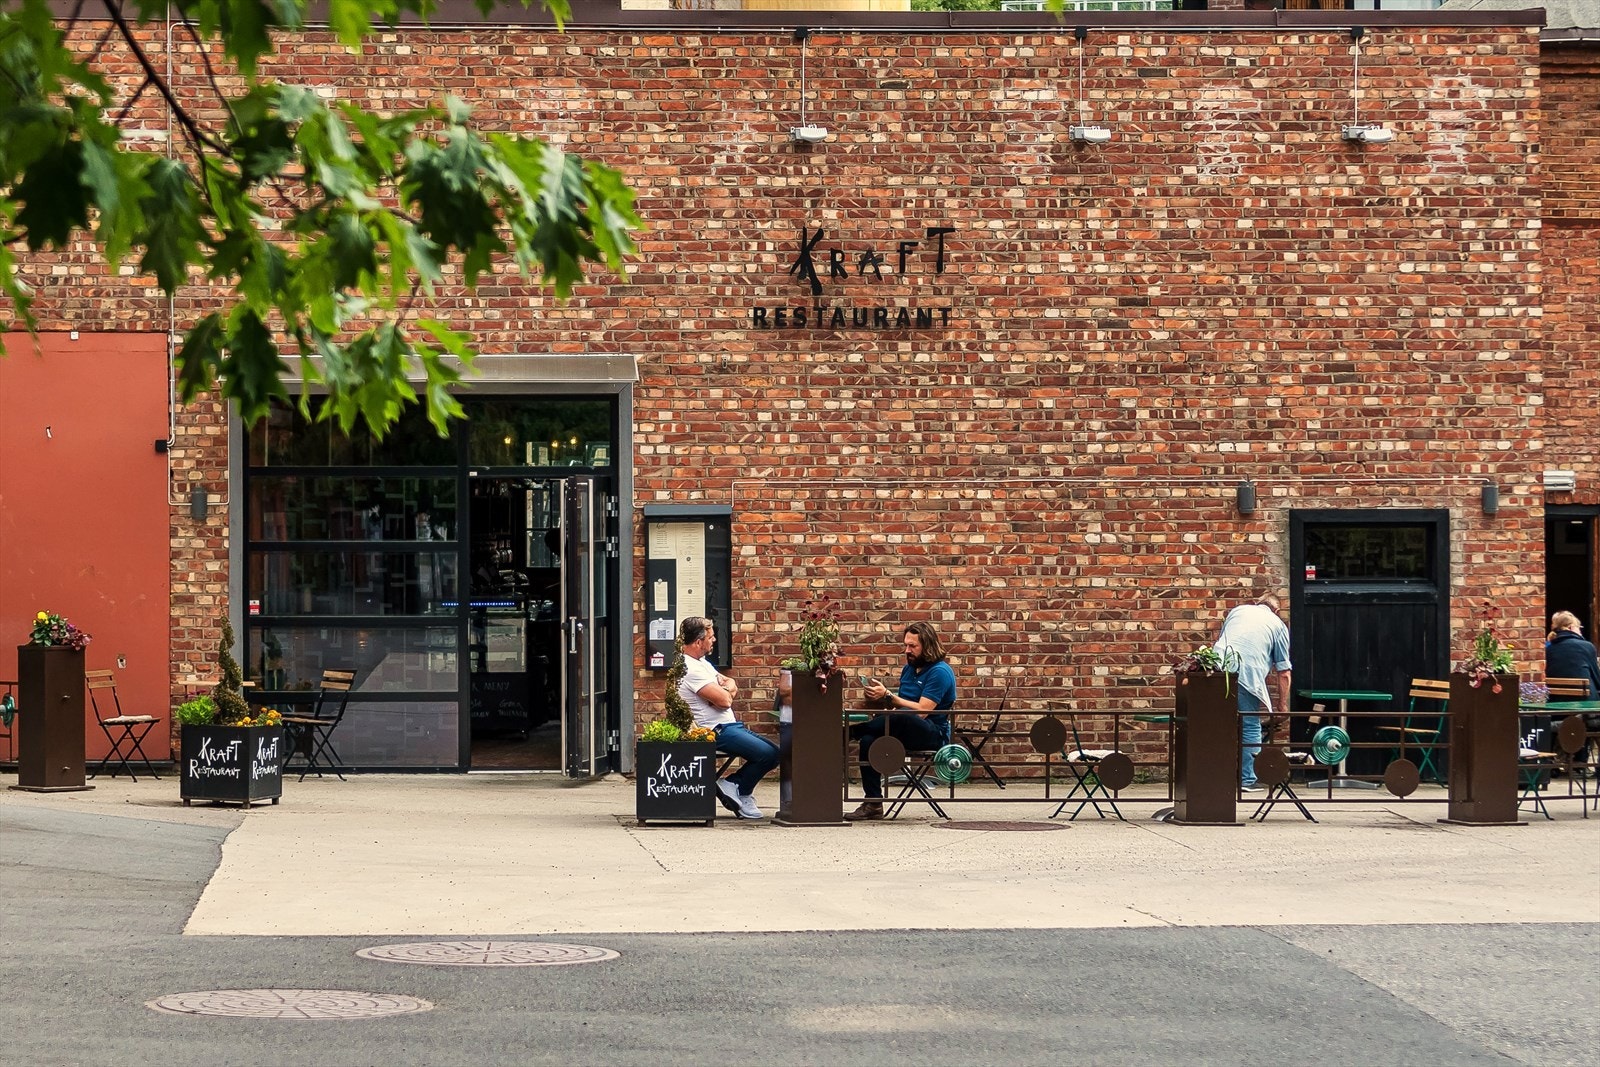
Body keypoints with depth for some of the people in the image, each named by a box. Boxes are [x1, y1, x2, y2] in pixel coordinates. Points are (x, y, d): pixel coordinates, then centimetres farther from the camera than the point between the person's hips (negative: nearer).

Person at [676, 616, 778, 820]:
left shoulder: (701, 663, 17)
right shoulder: (690, 669, -18)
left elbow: (731, 686, 16)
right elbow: (724, 700, -22)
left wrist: (725, 690, -9)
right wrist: (725, 692, 2)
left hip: (729, 725, 11)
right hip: (716, 731, -11)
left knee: (773, 752, 5)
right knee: (767, 754, -20)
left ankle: (733, 785, 5)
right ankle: (741, 792, -1)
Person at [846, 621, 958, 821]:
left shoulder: (940, 672, -9)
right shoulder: (909, 668, 16)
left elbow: (922, 711, -19)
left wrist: (888, 696, -23)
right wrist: (882, 699, -2)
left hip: (934, 735, -8)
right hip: (907, 732, 8)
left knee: (902, 718, -40)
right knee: (868, 741, -23)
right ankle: (873, 804, -26)